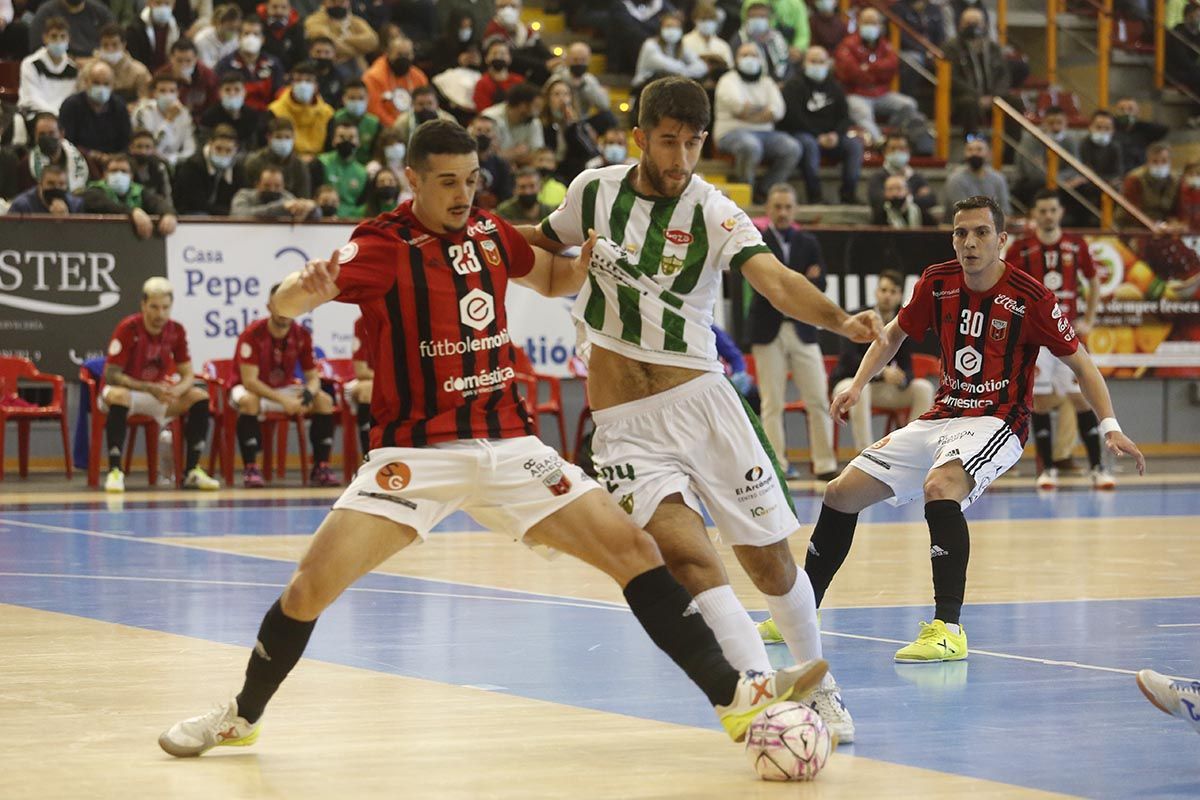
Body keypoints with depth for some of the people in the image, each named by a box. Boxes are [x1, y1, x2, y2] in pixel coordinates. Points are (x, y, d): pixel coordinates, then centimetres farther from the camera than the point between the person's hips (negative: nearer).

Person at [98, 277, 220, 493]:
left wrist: (176, 390, -27)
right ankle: (114, 471, -37)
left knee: (199, 397, -16)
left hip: (159, 393, 5)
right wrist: (150, 388, -32)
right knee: (117, 396, -39)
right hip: (128, 390, -5)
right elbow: (110, 375, -21)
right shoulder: (128, 329, -20)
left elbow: (188, 375, -2)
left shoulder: (176, 331, -6)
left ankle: (192, 471, -11)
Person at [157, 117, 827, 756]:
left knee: (633, 549, -6)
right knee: (312, 586, -13)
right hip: (415, 450, -4)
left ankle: (734, 697, -2)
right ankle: (242, 717, 12)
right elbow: (284, 304, -22)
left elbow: (554, 278, 26)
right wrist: (307, 289, -47)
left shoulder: (490, 232, 6)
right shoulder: (383, 245, -10)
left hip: (507, 443, 4)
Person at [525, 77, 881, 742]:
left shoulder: (714, 214, -7)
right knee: (688, 557, -21)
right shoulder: (594, 191, 1)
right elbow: (540, 244, 23)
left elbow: (775, 280, -25)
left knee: (770, 561, 3)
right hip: (624, 421, 0)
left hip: (699, 396, 0)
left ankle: (819, 685, 27)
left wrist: (838, 319, -43)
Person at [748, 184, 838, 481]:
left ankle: (825, 465, 5)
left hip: (802, 329, 3)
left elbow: (819, 285, 4)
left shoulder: (808, 243, 11)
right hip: (768, 330, -3)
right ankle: (777, 465, 3)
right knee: (772, 403, -1)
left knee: (818, 400, 0)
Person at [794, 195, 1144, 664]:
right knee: (842, 493, 4)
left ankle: (948, 629, -35)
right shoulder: (937, 283, -1)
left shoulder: (1030, 298, -14)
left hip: (997, 423, -6)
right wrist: (857, 386, 1)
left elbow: (1079, 362, -5)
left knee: (939, 486, -37)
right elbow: (894, 334, 16)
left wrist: (1110, 427, -15)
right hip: (942, 416, 6)